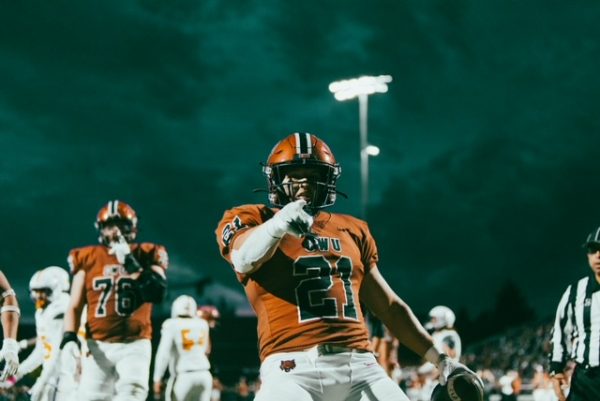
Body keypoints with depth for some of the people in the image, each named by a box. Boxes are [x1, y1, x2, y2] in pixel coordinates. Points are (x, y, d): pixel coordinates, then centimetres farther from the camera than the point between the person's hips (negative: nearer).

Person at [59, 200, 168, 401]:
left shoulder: (146, 255, 4)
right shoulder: (87, 258, 7)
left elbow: (157, 293, -11)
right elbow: (75, 306, 8)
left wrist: (131, 263, -13)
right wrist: (69, 337, -7)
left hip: (134, 345, -2)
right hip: (98, 345, 2)